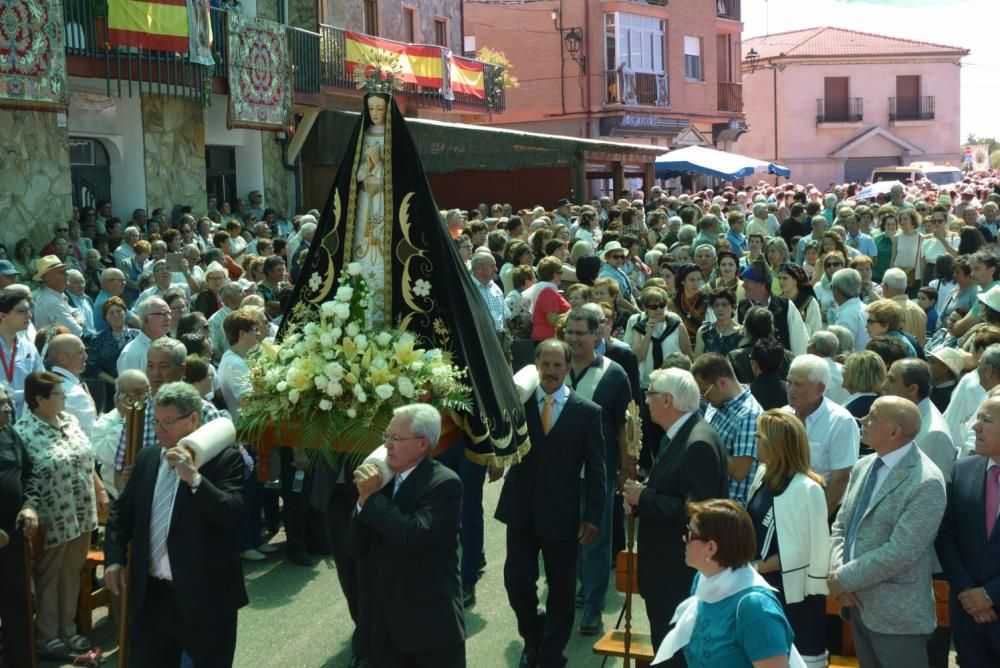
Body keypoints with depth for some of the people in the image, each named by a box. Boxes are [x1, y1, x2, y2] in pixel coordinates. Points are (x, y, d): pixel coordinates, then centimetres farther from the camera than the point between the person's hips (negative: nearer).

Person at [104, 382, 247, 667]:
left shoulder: (225, 458, -9)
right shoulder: (147, 457, 9)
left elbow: (233, 514, -21)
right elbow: (122, 511, 17)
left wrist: (193, 477, -28)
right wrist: (115, 558, 8)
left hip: (205, 596, -5)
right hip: (150, 594, 5)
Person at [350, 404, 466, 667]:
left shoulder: (444, 483, -14)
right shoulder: (383, 479, 6)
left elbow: (416, 536, -28)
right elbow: (359, 547, 7)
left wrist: (373, 497, -19)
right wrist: (364, 499, -8)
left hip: (431, 621, -6)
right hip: (386, 619, 6)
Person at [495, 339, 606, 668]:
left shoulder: (587, 411, -4)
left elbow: (595, 469, -3)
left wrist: (593, 516, -7)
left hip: (562, 512, -1)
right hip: (521, 509, 2)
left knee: (561, 588, 9)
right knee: (516, 581, 4)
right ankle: (532, 637, 33)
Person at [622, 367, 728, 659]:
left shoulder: (700, 443, -22)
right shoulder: (676, 435, 10)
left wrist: (643, 498, -19)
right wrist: (638, 498, 0)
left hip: (684, 572, -10)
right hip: (666, 568, 10)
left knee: (678, 652, 0)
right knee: (665, 646, 20)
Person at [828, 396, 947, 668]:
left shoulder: (926, 483, -19)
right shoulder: (863, 466, 6)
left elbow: (900, 552, -23)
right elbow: (841, 526, 9)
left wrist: (844, 579, -16)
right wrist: (837, 574, -7)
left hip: (897, 614, -7)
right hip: (858, 603, 7)